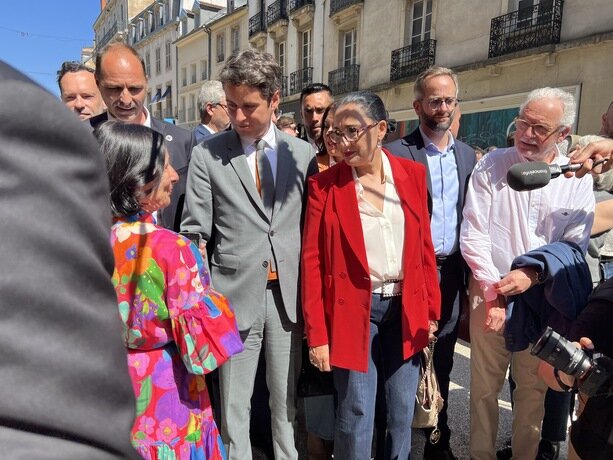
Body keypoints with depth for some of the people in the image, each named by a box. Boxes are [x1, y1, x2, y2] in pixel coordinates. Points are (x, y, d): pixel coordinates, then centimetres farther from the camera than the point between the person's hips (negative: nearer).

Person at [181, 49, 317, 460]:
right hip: (235, 293, -1)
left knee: (287, 398, 16)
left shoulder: (303, 153, 5)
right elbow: (196, 232, -2)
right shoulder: (207, 155, -1)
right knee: (234, 403, 12)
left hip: (289, 294, 2)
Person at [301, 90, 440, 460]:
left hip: (406, 308, 3)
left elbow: (424, 247, 6)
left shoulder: (413, 173, 1)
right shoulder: (324, 184, -7)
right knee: (356, 412, 7)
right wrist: (317, 333, -8)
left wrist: (431, 310, 5)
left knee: (403, 408, 16)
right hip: (353, 310, -3)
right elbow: (312, 261, -7)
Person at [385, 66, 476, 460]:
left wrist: (469, 274, 9)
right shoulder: (397, 153, -8)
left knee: (442, 364, 16)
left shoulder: (467, 155, 9)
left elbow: (469, 219, 10)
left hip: (451, 273, 5)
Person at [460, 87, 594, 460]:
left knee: (534, 390, 14)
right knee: (484, 387, 9)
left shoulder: (577, 178, 1)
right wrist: (494, 293, -12)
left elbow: (575, 245, -2)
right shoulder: (491, 166, -4)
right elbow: (473, 236, -8)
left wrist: (532, 274, -17)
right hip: (490, 296, -1)